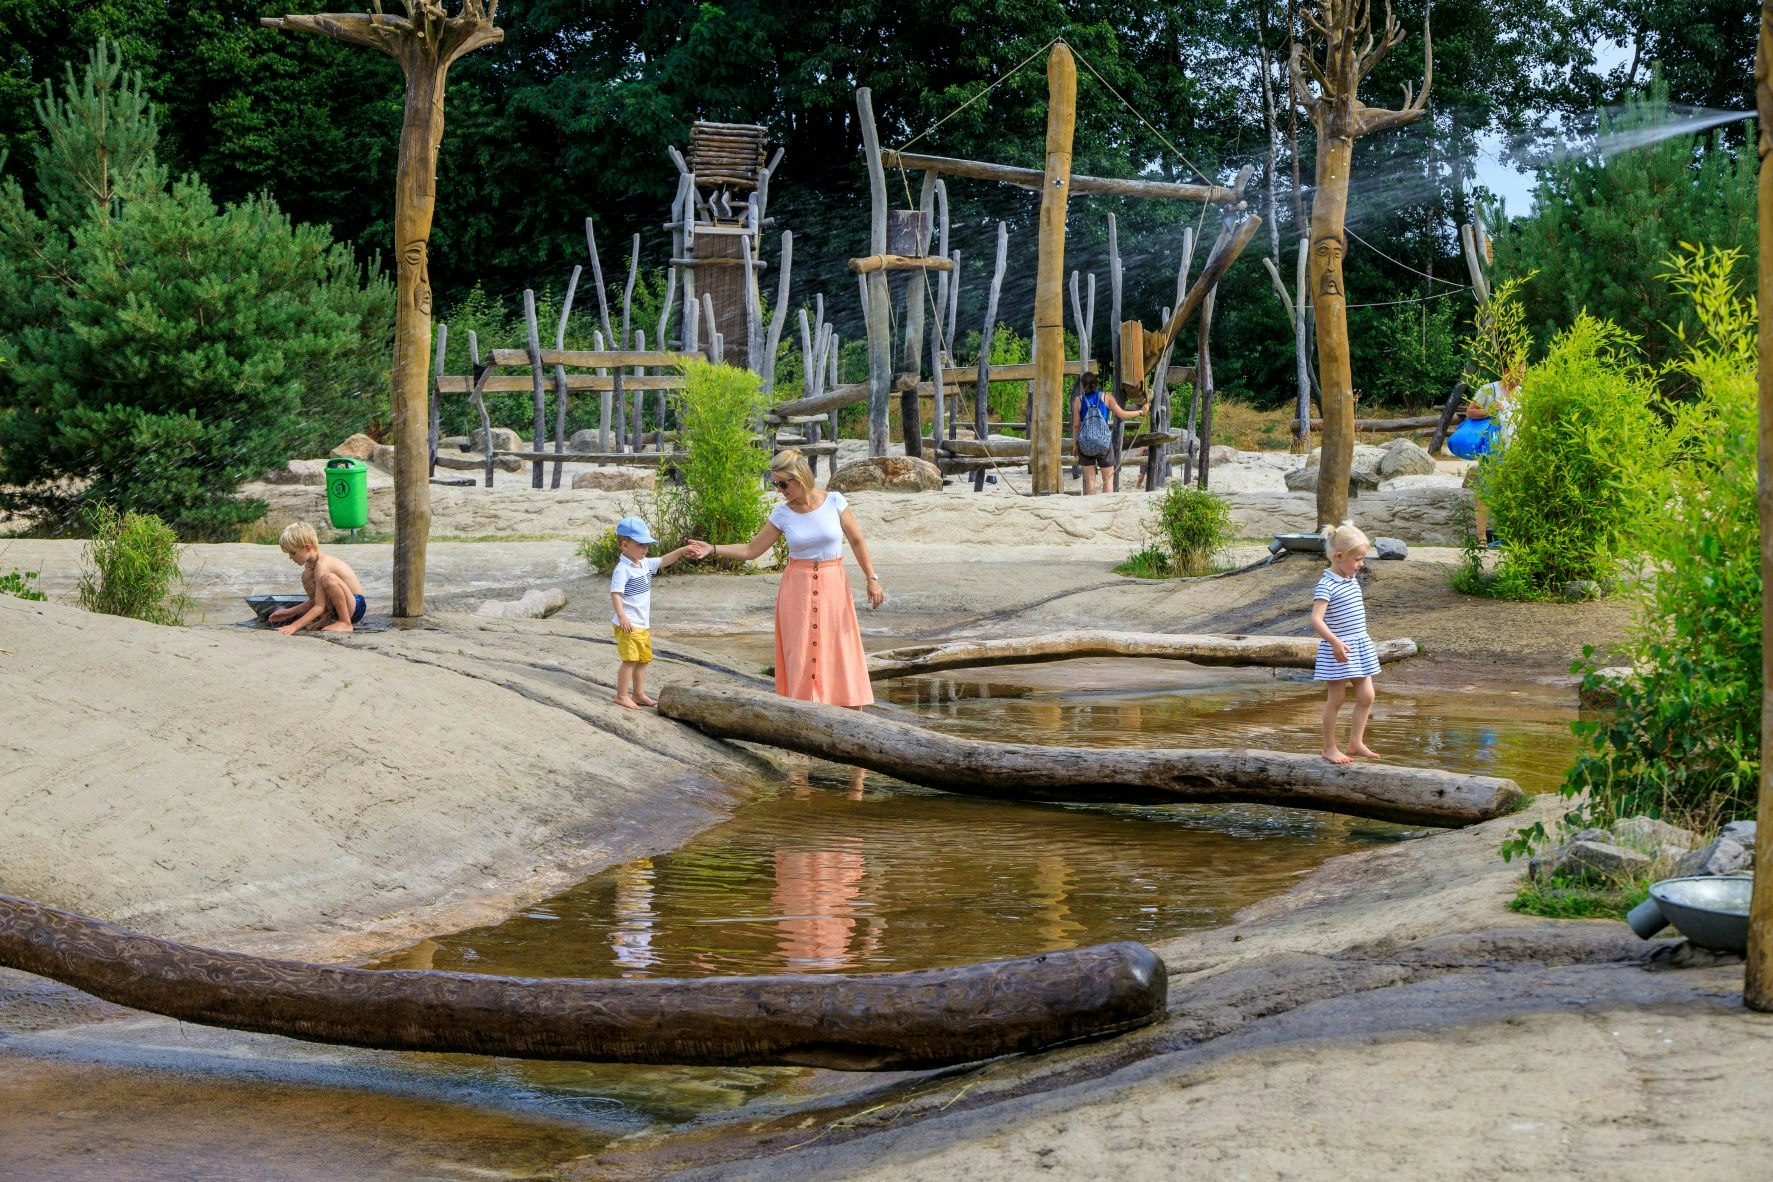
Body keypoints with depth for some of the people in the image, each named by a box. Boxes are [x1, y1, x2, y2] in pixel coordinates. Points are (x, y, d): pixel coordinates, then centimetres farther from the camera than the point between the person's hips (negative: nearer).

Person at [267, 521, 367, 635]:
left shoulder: (322, 565, -24)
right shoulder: (310, 564, 7)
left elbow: (319, 607, -27)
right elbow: (315, 601, 14)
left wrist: (294, 626, -30)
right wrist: (290, 612, 8)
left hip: (356, 606, -10)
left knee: (328, 577, -35)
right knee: (307, 576, 5)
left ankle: (346, 623, -21)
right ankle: (326, 618, 4)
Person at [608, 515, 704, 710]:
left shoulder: (645, 564, 10)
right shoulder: (623, 569, -17)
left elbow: (664, 561, 17)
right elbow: (615, 594, -23)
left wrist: (682, 550, 3)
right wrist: (622, 617, -33)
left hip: (643, 624, 9)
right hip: (628, 625, -9)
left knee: (643, 659, 15)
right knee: (630, 659, -8)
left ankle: (639, 694, 25)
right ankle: (622, 696, -1)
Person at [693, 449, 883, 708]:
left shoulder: (834, 501, -5)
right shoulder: (782, 513, -1)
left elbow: (857, 542, 1)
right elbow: (751, 550, 5)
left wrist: (872, 578, -4)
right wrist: (712, 549, -5)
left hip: (833, 586, -1)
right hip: (797, 589, 1)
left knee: (841, 653, -2)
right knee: (801, 655, -1)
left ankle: (854, 713, 5)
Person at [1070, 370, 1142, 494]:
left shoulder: (1079, 400, 2)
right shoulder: (1106, 397, 1)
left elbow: (1076, 425, 2)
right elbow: (1121, 414, 1)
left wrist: (1074, 444, 10)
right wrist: (1140, 412, 15)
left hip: (1085, 444, 1)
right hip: (1104, 442, -1)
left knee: (1089, 479, 8)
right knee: (1108, 478, 7)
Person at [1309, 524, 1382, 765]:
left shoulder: (1353, 580, 10)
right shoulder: (1327, 585, -18)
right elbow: (1316, 619, -26)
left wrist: (1366, 642, 25)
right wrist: (1335, 642, -36)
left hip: (1360, 646, 8)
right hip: (1338, 650, -8)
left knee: (1366, 695, 7)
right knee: (1335, 700, 2)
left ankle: (1356, 742, 19)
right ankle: (1329, 748, 12)